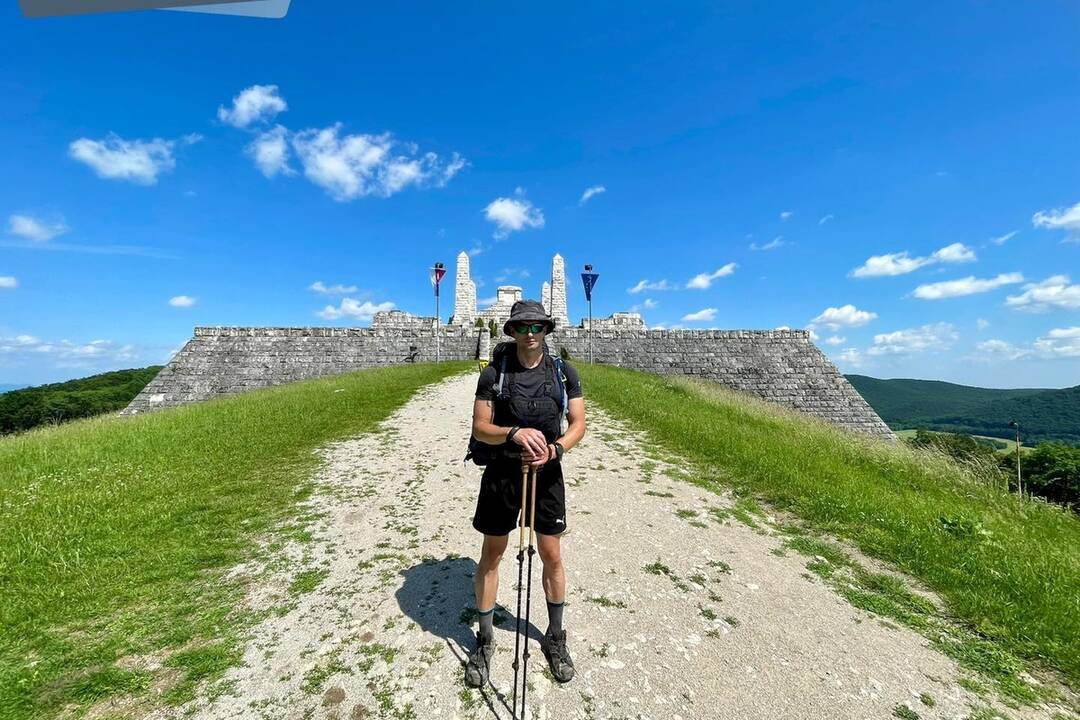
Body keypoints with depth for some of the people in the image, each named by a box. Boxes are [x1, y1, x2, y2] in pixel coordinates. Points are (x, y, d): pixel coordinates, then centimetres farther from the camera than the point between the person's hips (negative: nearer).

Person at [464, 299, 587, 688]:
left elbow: (578, 425, -2)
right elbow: (479, 428, -8)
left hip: (547, 473, 1)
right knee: (491, 555, 12)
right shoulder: (493, 373, -7)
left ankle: (555, 637, 37)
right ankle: (485, 639, 35)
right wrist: (515, 433, -27)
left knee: (552, 556, 12)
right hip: (501, 471, 0)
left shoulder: (564, 373, -3)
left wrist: (555, 448, -22)